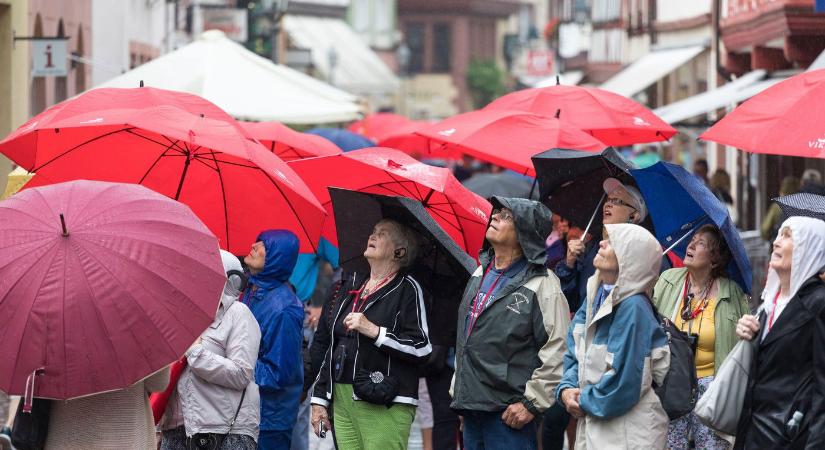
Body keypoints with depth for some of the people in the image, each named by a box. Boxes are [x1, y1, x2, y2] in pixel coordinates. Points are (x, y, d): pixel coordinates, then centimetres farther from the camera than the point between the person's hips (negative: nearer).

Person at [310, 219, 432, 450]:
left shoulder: (407, 288, -1)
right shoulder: (352, 286, 19)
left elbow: (422, 349, -10)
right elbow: (328, 347, 22)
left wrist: (374, 331, -16)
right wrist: (319, 399, 18)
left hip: (385, 406, -6)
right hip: (342, 402, 7)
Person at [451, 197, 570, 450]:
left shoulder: (542, 285, -11)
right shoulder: (481, 273, 14)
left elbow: (559, 351, -16)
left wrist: (532, 403, -16)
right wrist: (458, 387, 22)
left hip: (510, 413, -8)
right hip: (471, 409, 8)